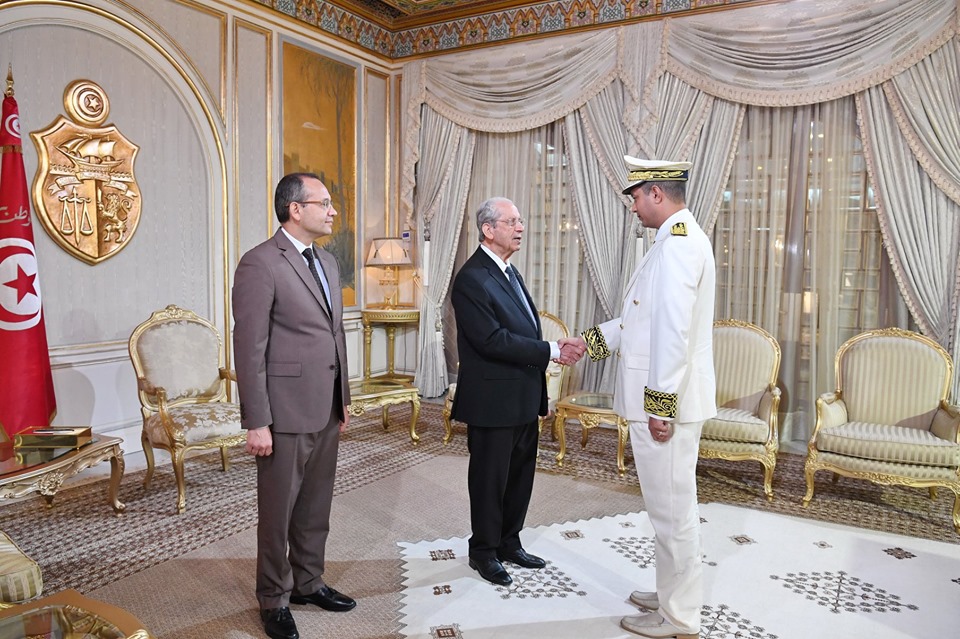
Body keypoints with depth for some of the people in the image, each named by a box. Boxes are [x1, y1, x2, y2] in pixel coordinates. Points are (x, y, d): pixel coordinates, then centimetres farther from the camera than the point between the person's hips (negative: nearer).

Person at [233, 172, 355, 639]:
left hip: (326, 410, 8)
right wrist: (256, 423, -16)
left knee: (316, 507, 19)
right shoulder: (260, 264, -13)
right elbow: (249, 349, -16)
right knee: (278, 511, 9)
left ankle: (308, 582, 37)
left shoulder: (327, 262, 12)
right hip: (287, 412, -7)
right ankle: (274, 600, 28)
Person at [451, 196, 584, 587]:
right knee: (490, 478, 7)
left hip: (523, 398, 9)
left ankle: (509, 543, 36)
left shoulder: (509, 272, 13)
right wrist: (551, 351, -21)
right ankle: (484, 551, 26)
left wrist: (556, 348, -1)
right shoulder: (472, 279, -17)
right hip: (493, 400, -9)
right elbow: (493, 340, -24)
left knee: (520, 474, 18)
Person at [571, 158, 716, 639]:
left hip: (665, 402, -10)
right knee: (672, 505, 21)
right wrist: (592, 339, 17)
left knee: (672, 509, 3)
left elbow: (674, 331, -25)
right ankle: (673, 595, 37)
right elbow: (646, 319, 19)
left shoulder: (678, 243, -19)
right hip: (664, 400, 11)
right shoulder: (681, 238, 15)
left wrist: (661, 405, -23)